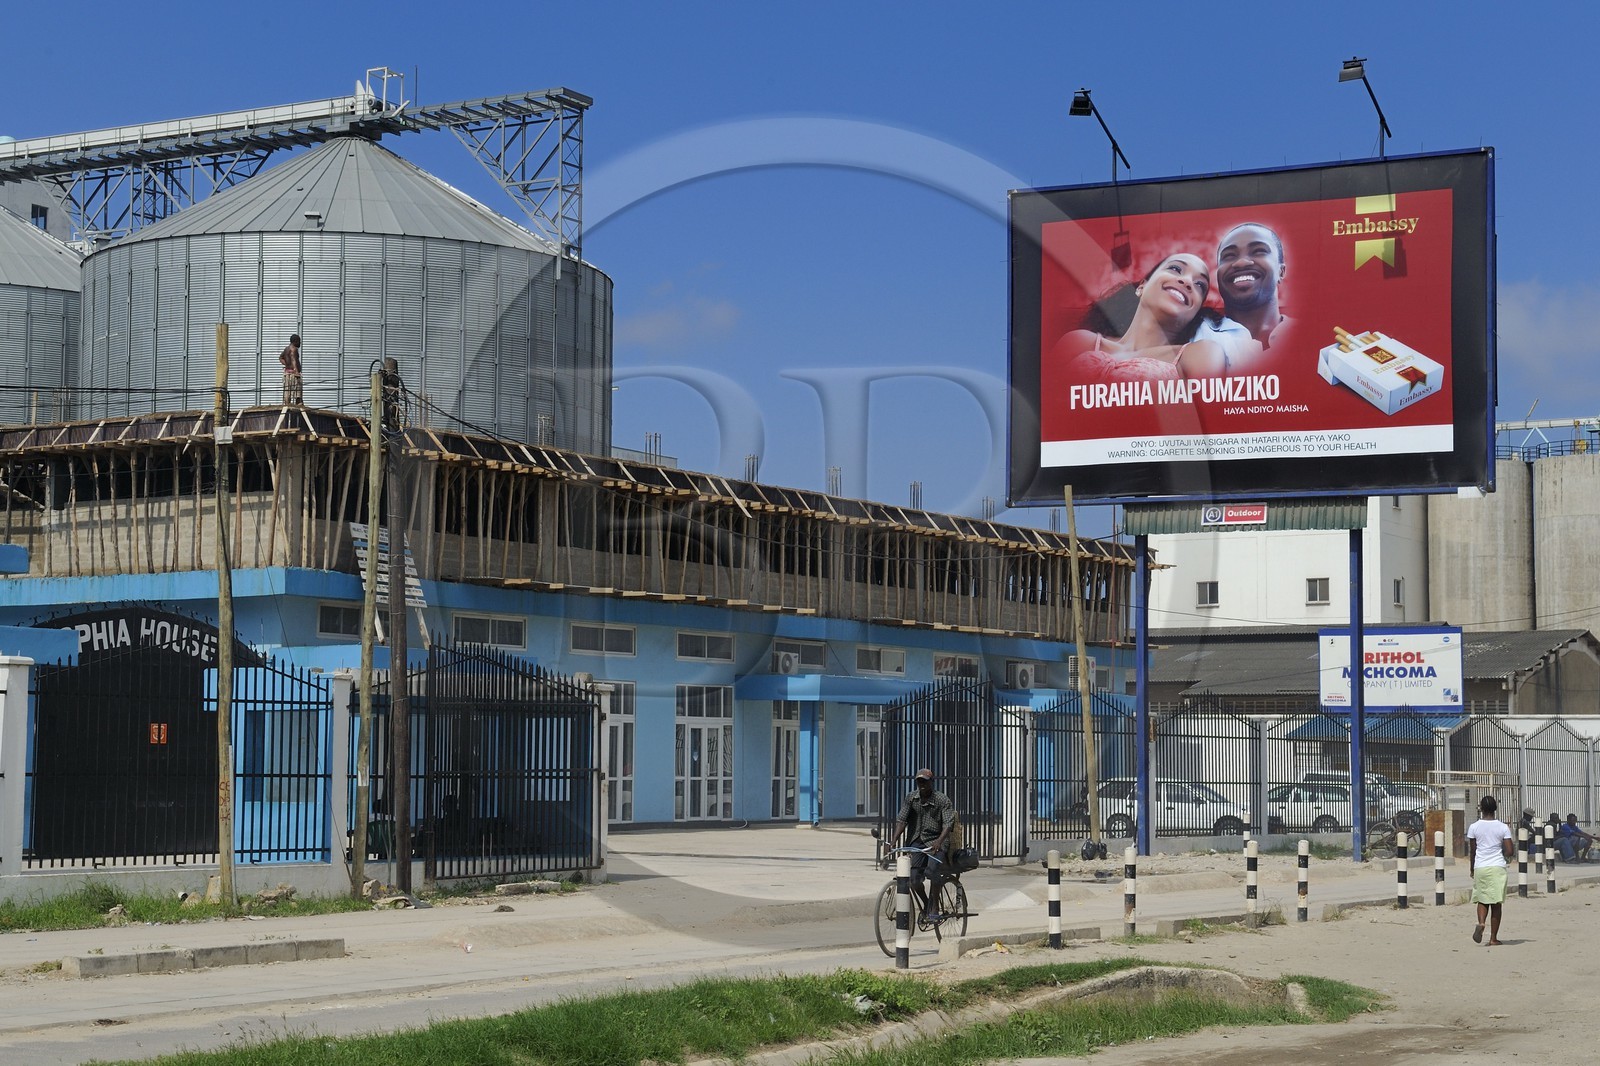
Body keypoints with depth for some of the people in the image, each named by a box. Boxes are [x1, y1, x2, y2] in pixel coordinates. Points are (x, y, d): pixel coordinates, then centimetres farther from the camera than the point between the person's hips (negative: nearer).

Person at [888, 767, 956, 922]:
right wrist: (894, 839, -20)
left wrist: (939, 841, -32)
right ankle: (925, 904, 15)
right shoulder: (911, 799, 5)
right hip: (917, 841, 3)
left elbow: (948, 823, -14)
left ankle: (934, 907, -15)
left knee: (935, 869, -28)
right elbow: (901, 819, -3)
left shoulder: (942, 800, -5)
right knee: (913, 877, -13)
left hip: (937, 841, -3)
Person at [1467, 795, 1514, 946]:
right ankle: (1493, 938, 6)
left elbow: (1472, 850, 5)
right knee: (1496, 904, 6)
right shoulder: (1503, 827, -3)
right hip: (1497, 867, -1)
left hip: (1480, 867, 1)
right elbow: (1509, 851, -4)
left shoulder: (1474, 827, -1)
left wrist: (1471, 868, 19)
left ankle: (1481, 923, -16)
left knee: (1482, 900, 14)